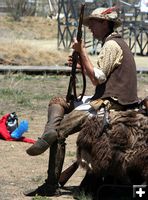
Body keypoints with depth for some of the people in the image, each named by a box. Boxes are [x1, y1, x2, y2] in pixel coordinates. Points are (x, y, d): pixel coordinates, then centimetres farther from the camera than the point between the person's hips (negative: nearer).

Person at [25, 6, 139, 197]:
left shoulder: (111, 45, -11)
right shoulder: (117, 43, 21)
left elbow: (97, 78, -19)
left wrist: (82, 51, -15)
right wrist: (81, 64, 9)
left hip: (108, 105, -11)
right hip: (107, 101, 11)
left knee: (60, 132, -14)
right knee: (57, 102, 15)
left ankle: (52, 186, -17)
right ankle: (49, 133, -10)